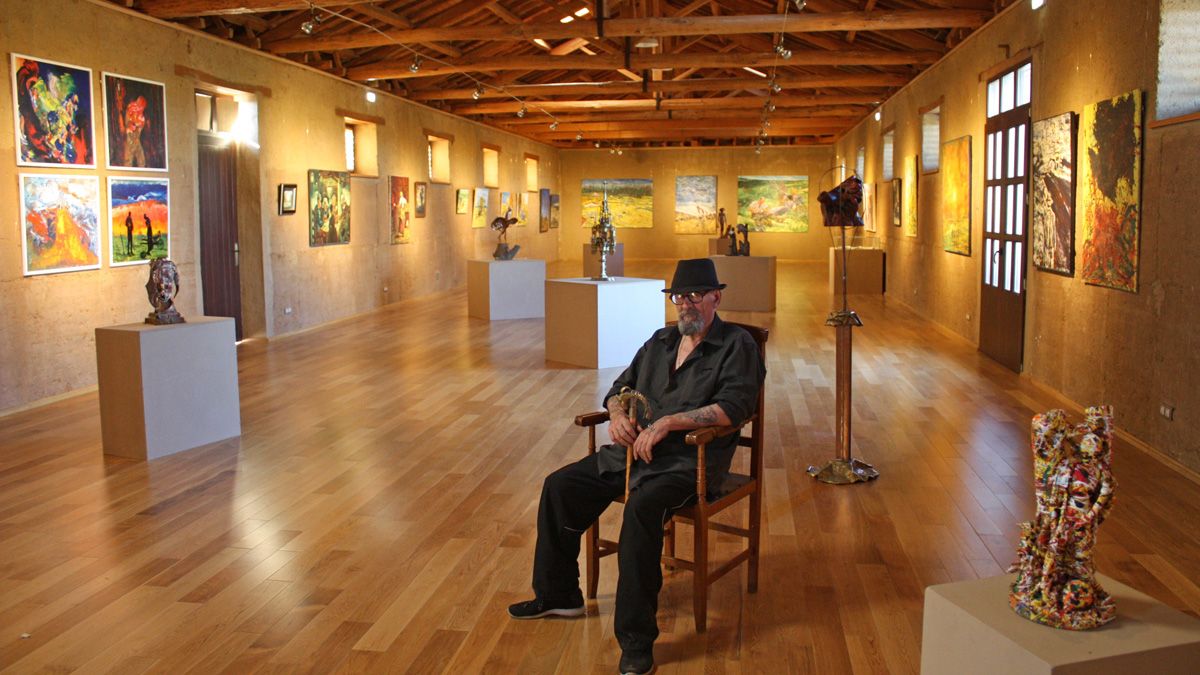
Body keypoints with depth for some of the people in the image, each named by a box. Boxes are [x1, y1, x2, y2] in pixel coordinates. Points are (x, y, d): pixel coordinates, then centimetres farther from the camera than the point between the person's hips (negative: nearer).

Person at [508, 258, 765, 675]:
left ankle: (636, 641, -27)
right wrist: (618, 413, -2)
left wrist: (667, 422, -24)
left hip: (688, 462, -7)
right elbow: (620, 387, 23)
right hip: (633, 451, 8)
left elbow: (734, 406, -18)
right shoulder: (660, 341, 18)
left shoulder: (736, 345, -4)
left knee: (642, 508, -35)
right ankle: (557, 595, 16)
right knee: (560, 486, -1)